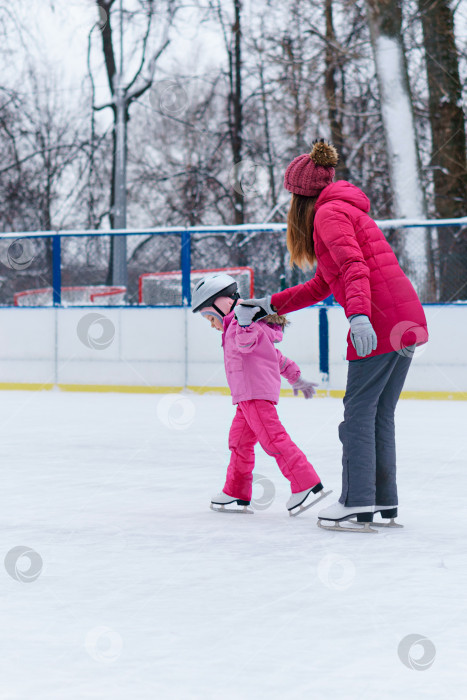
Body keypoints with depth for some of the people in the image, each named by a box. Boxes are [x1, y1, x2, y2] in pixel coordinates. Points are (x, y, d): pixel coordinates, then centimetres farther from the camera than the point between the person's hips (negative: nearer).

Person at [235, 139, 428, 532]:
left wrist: (359, 313, -34)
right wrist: (269, 306, 31)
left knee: (359, 410, -6)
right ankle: (385, 503, 12)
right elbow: (322, 286, 31)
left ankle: (358, 502, -7)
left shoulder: (328, 213, -3)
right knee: (381, 414, 11)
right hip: (406, 320, 9)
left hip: (380, 321, -9)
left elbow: (354, 267, -21)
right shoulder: (342, 210, 27)